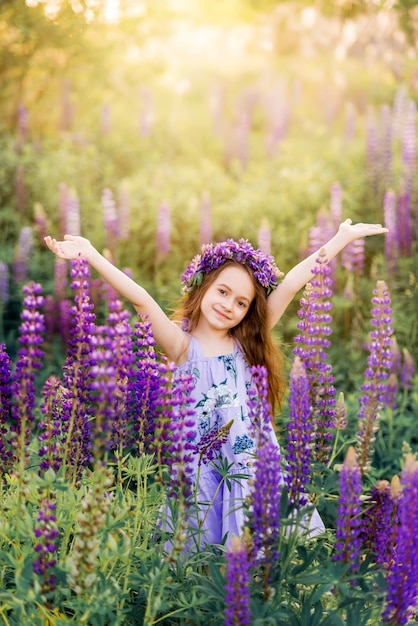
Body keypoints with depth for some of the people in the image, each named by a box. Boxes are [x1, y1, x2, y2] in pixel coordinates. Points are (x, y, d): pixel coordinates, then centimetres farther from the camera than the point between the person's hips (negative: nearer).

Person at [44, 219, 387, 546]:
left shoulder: (245, 344, 4)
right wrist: (91, 254, -27)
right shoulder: (182, 345, -4)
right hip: (201, 471, -3)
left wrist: (342, 238, 6)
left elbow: (289, 285, 1)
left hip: (254, 465, 3)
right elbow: (141, 299, -16)